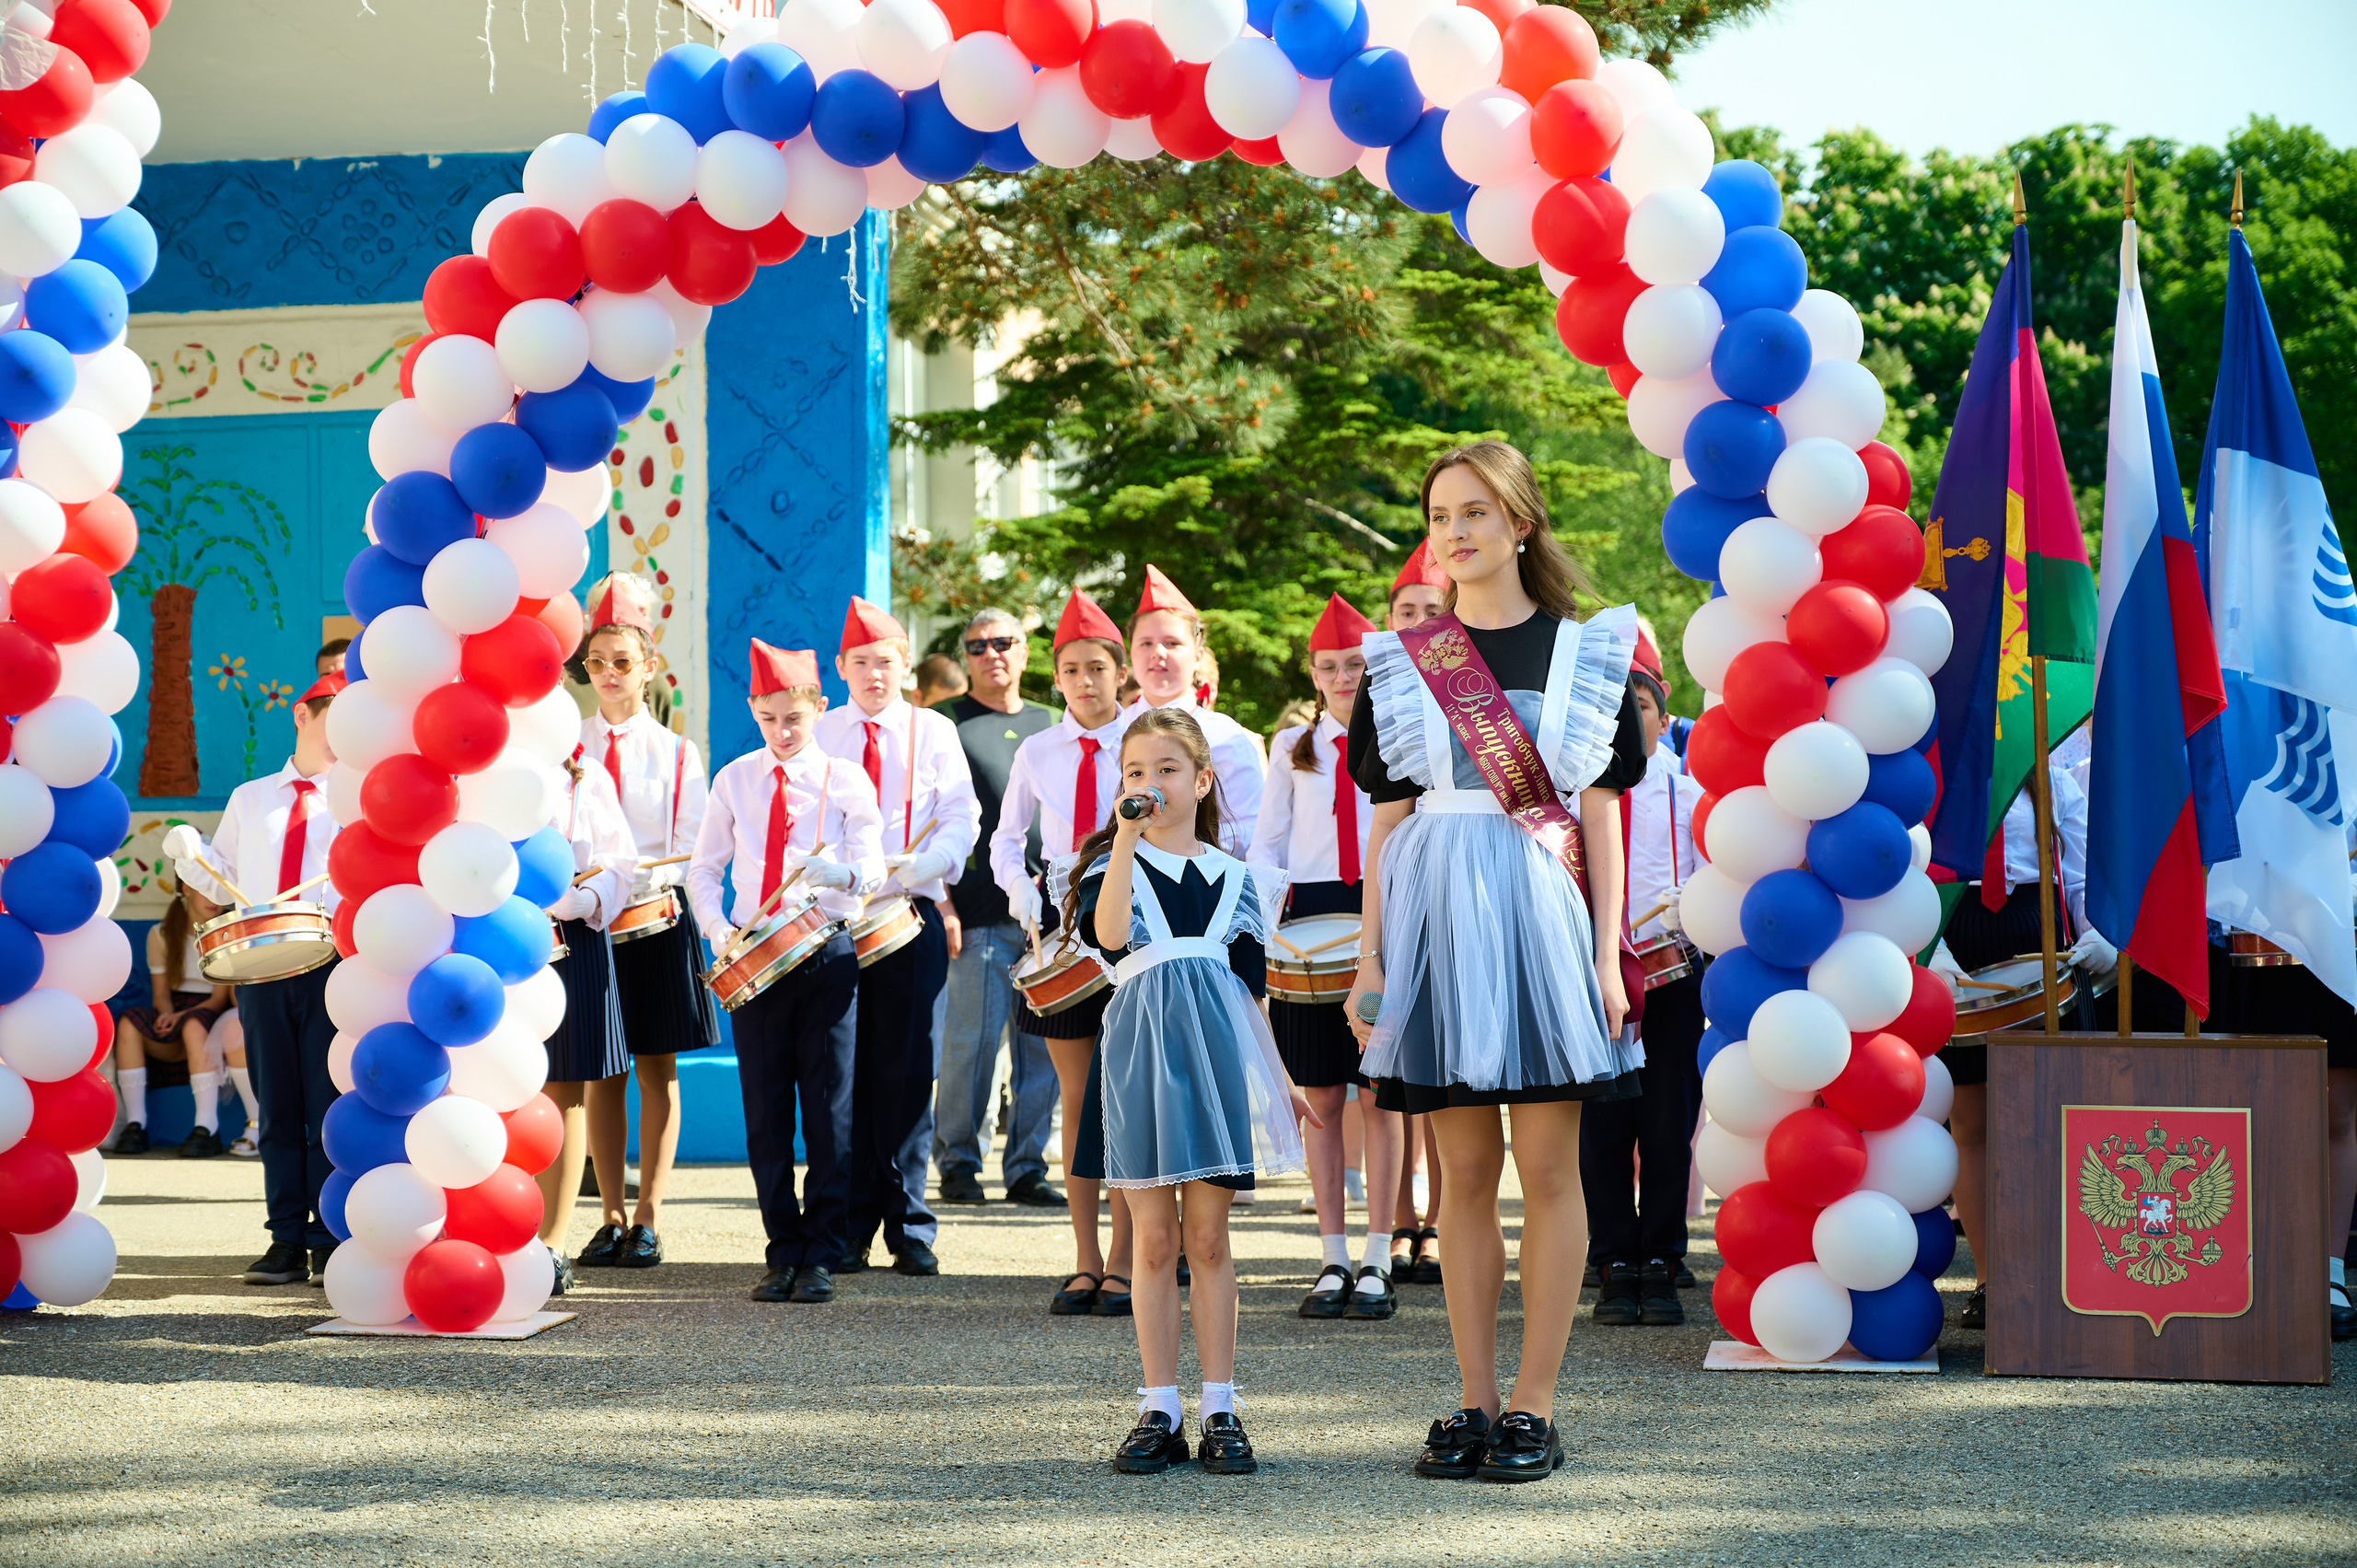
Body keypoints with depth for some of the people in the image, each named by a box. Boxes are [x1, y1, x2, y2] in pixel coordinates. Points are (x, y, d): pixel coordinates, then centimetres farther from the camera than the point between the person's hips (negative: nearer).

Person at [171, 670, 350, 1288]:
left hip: (334, 968, -3)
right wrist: (189, 856, 1)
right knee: (277, 1109, 3)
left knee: (329, 1107, -6)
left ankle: (331, 1243, -3)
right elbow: (219, 889, 21)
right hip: (261, 969, 3)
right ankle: (287, 1242, 6)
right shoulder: (249, 799, 19)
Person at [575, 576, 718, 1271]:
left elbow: (692, 848, -2)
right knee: (601, 1073, 5)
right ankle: (611, 1219, 11)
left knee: (657, 1070, 2)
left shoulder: (676, 755, 3)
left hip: (658, 925, -1)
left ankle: (648, 1219, 6)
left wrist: (649, 874, -21)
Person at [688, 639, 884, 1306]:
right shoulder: (733, 781, 8)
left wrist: (841, 874, -30)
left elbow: (871, 869, -7)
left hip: (826, 955, -2)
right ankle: (783, 1252, 12)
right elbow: (703, 869, 12)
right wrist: (718, 931, -5)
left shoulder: (846, 782, 1)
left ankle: (820, 1256, 3)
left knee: (829, 1106, -3)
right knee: (765, 1109, 5)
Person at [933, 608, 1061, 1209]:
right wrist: (940, 901, -9)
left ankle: (1026, 1166, 11)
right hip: (981, 912, -4)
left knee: (1042, 1045, 3)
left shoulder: (1051, 725, 18)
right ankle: (957, 1161, 9)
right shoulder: (945, 723, 5)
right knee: (972, 1039, -6)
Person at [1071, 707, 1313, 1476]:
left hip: (1216, 1057, 1)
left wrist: (1277, 1080, 13)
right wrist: (1126, 842, -24)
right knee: (1154, 1239, 1)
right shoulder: (1113, 861, 4)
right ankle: (1160, 1411, 7)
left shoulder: (1235, 878, 11)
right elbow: (1108, 933, -18)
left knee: (1208, 1237, 3)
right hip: (1141, 1056, -1)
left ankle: (1219, 1410, 7)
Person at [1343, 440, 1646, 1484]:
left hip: (1544, 913, -2)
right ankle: (1475, 1404, 10)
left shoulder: (1585, 651, 6)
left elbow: (1598, 814, 5)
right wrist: (1371, 958, 4)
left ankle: (1534, 1407, 3)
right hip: (1437, 917, 2)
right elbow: (1388, 821, 10)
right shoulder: (1400, 661, 10)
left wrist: (1607, 955, -2)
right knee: (1464, 1170, 4)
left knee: (1548, 1166, -2)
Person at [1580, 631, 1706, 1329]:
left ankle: (1661, 1269, 9)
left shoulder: (1690, 793, 7)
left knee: (1668, 1126, 1)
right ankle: (1615, 1269, 9)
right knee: (1602, 1127, 1)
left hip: (1673, 972, -1)